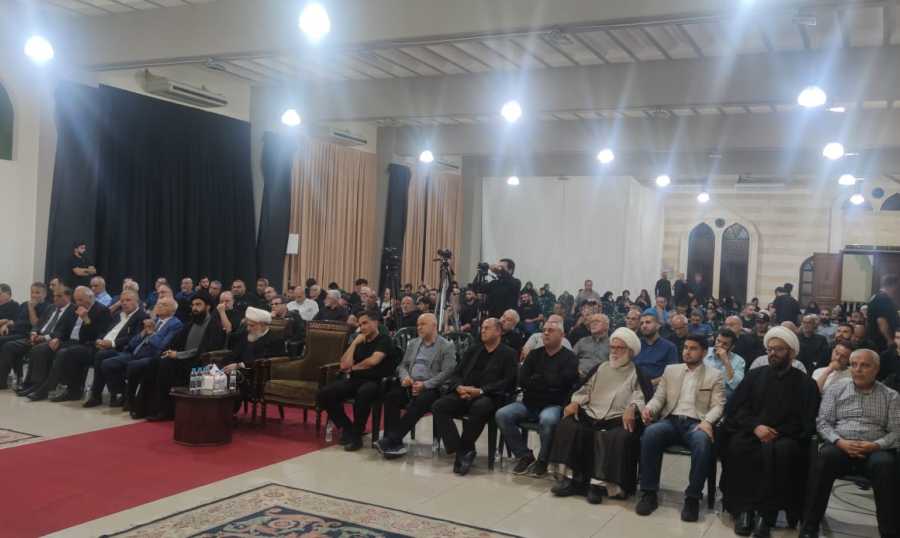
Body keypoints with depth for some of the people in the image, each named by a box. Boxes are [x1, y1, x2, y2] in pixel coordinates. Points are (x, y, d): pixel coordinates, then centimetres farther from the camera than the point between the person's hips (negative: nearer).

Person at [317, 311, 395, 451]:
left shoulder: (384, 340, 0)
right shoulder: (360, 341, 19)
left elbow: (373, 361, -17)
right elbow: (344, 365, 7)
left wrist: (354, 367, 1)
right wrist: (355, 343, 1)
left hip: (375, 381, -6)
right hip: (355, 379, 6)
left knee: (363, 393, -41)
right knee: (325, 393, -16)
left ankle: (356, 435, -21)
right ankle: (347, 428, -1)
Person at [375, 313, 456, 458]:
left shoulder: (447, 346, 1)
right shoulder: (413, 343, 20)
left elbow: (446, 373, -8)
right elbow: (403, 365, 19)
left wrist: (425, 385, -20)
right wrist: (405, 377, -6)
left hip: (432, 388, -5)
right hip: (410, 385, 5)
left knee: (419, 403, -36)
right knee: (390, 396, -25)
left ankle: (391, 440, -34)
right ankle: (393, 443, -25)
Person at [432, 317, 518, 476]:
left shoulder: (509, 354, 8)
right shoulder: (472, 350, 25)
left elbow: (508, 382, -5)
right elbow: (456, 374, 19)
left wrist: (481, 391, -16)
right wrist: (459, 387, -5)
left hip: (489, 397, -5)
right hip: (464, 395, 5)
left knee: (479, 408, -39)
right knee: (438, 407, -21)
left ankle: (465, 450, -19)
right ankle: (461, 452, -23)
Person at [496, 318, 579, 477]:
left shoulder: (569, 358, 1)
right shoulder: (534, 354, 14)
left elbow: (561, 383, -15)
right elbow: (522, 381, 3)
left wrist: (536, 378, -2)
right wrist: (548, 383, -7)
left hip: (553, 405, -5)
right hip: (529, 404, 5)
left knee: (547, 420, -38)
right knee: (502, 415, -19)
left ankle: (543, 460, -12)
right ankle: (525, 456, -5)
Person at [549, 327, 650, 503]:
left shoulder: (637, 374, 9)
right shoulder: (600, 368, 24)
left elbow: (641, 396, -7)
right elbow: (586, 389, 19)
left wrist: (631, 408, -28)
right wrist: (575, 402, -1)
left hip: (618, 419, -4)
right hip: (592, 414, 4)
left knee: (619, 437, -36)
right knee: (567, 426, -22)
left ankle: (599, 483, -33)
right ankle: (569, 477, -23)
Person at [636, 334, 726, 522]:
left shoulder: (714, 375, 12)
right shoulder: (671, 370, 20)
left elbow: (718, 406, 2)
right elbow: (659, 397, 15)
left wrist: (707, 422, -20)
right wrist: (649, 408, -9)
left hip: (695, 424, -2)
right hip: (671, 421, 2)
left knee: (703, 442, -38)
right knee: (650, 433, -32)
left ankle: (692, 498, -23)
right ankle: (649, 493, -22)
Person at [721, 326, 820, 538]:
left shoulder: (805, 383, 10)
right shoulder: (754, 375, 17)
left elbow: (808, 423, 1)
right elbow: (735, 407, 8)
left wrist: (776, 433, -13)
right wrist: (755, 426, -11)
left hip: (785, 438, -1)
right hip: (751, 433, 2)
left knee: (782, 451, -36)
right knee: (736, 447, -32)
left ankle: (765, 513, -28)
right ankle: (743, 509, -24)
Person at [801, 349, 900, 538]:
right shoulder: (836, 388, 12)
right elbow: (822, 422, 6)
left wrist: (875, 445, -15)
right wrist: (840, 442, -12)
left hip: (874, 450, 0)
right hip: (840, 446, 0)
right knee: (824, 456, -33)